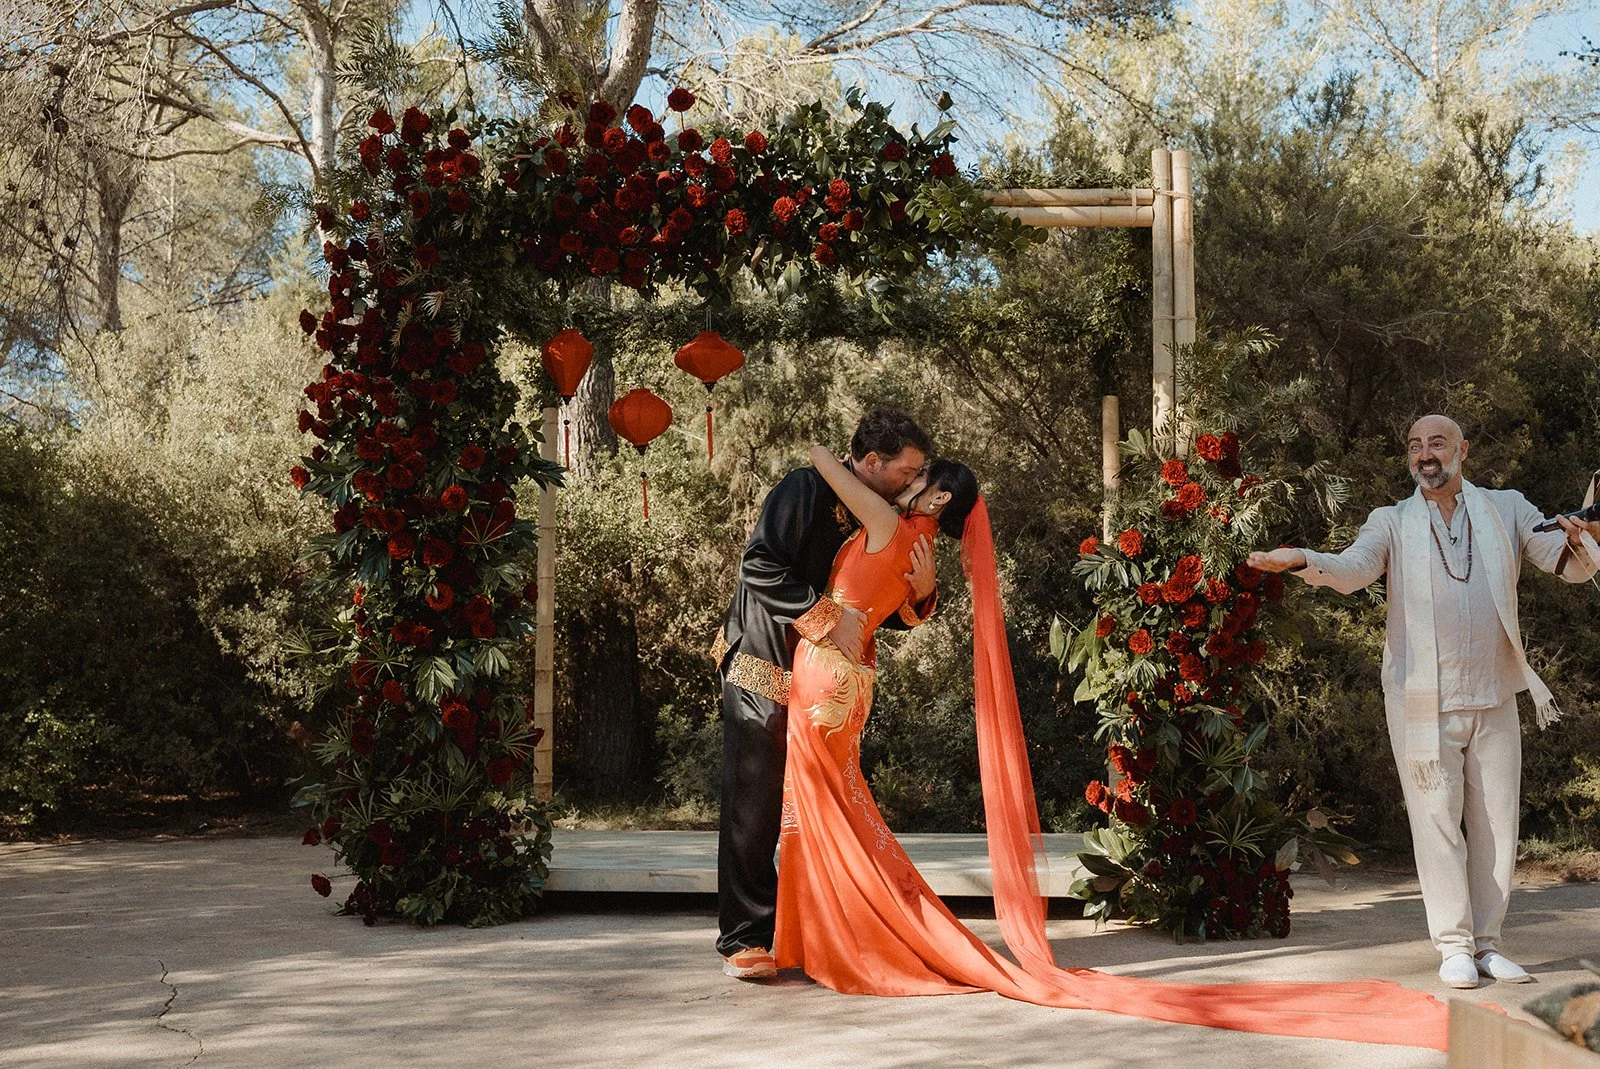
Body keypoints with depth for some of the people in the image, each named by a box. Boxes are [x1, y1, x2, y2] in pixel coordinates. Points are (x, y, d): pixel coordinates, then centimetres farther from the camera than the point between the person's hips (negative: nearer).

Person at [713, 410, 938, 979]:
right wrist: (828, 616, -26)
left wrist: (921, 591, -11)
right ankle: (744, 938, -1)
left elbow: (888, 612, 11)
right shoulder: (806, 490, -12)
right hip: (764, 675, -7)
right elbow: (760, 567, -22)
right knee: (754, 807, -5)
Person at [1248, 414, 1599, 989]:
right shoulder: (1393, 523, 7)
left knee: (1496, 825, 5)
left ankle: (1487, 942, 16)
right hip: (1423, 703, -2)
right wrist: (1302, 560, -33)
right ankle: (1454, 946, 5)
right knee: (1437, 823, -3)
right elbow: (1353, 568, -11)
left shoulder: (1505, 509, 10)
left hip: (1494, 700, 2)